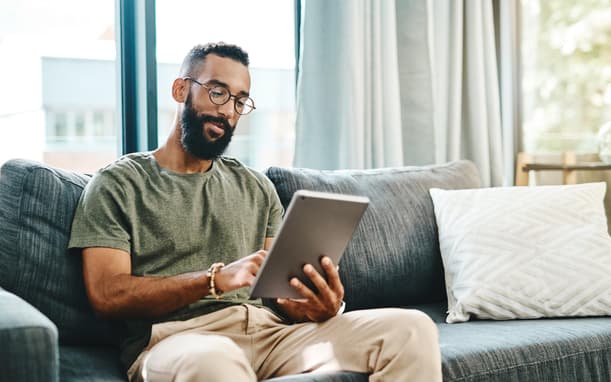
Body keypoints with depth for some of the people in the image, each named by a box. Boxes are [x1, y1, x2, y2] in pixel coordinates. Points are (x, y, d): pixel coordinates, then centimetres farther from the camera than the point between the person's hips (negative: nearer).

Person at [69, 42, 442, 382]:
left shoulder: (256, 187, 20)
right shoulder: (118, 183, 7)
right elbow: (107, 294, -6)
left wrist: (317, 306, -13)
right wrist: (215, 279, -19)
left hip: (269, 330, 5)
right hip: (178, 337, -4)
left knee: (411, 328, -18)